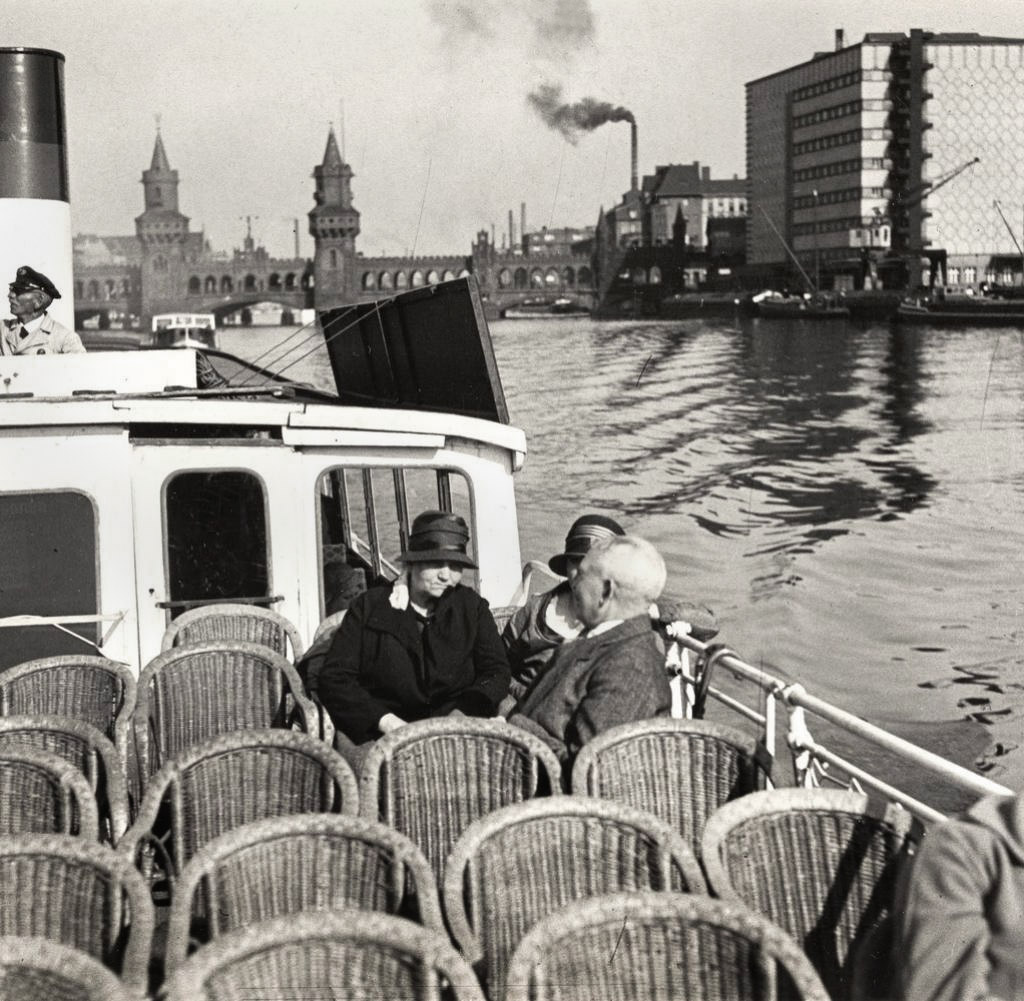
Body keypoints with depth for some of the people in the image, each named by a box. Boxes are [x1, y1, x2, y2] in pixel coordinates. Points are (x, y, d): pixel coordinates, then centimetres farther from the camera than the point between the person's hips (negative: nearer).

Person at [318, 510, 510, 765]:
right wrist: (384, 720, -11)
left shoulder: (472, 607, 18)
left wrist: (462, 714, -8)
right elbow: (334, 677, 4)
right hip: (378, 733, -1)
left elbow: (496, 671, 12)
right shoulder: (370, 606, 10)